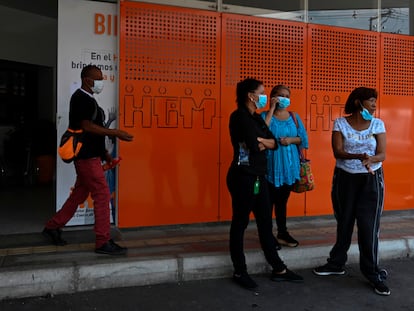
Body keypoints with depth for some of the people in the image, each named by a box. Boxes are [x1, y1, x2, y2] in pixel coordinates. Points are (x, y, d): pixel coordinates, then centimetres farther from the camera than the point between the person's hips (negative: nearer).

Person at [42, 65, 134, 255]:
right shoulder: (81, 98, -11)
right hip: (87, 157, -10)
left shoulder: (87, 99, 19)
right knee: (102, 195, -9)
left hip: (89, 156, 10)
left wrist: (104, 153, 16)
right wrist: (115, 133, -20)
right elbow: (86, 126, -21)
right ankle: (103, 242, -4)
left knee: (79, 194, 15)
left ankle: (52, 227, 26)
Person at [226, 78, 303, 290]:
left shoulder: (256, 118, 16)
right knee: (240, 223, 2)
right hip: (243, 176, -9)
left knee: (265, 222, 12)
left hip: (258, 176, 9)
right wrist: (264, 141, 0)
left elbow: (274, 142, 9)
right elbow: (254, 145, -20)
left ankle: (278, 270, 21)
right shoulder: (239, 116, -12)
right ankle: (239, 272, 14)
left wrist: (262, 141, -10)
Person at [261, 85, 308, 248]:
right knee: (270, 200, 1)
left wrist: (292, 140, -13)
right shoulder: (266, 115, -4)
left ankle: (283, 233, 26)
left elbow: (303, 138, 8)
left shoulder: (294, 116, 9)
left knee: (283, 200, 16)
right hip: (271, 165, -4)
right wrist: (271, 109, -19)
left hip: (289, 165, 5)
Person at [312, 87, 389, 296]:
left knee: (369, 227, -4)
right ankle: (336, 264, 28)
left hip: (371, 180, 0)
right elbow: (338, 152, -12)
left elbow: (382, 154, -6)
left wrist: (371, 159, -29)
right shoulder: (340, 123, -4)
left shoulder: (377, 124, -1)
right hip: (345, 178, 0)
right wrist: (359, 156, -29)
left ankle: (373, 273, 7)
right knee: (344, 223, 11)